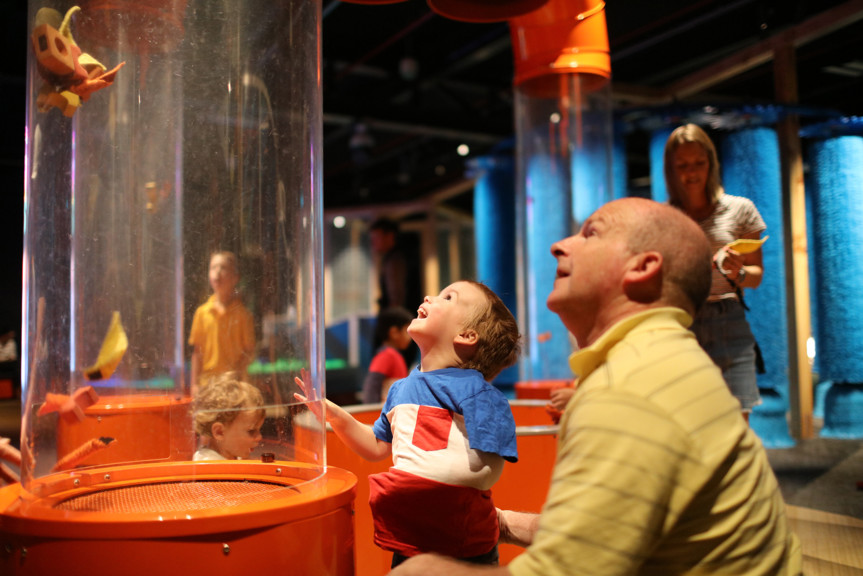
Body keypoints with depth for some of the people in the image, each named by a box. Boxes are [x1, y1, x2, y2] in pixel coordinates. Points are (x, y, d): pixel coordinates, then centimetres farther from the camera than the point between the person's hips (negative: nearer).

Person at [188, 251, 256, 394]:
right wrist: (195, 383, 4)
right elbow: (197, 351, 7)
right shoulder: (202, 312, 4)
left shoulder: (241, 313, -3)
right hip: (207, 382, 2)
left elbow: (249, 351, -2)